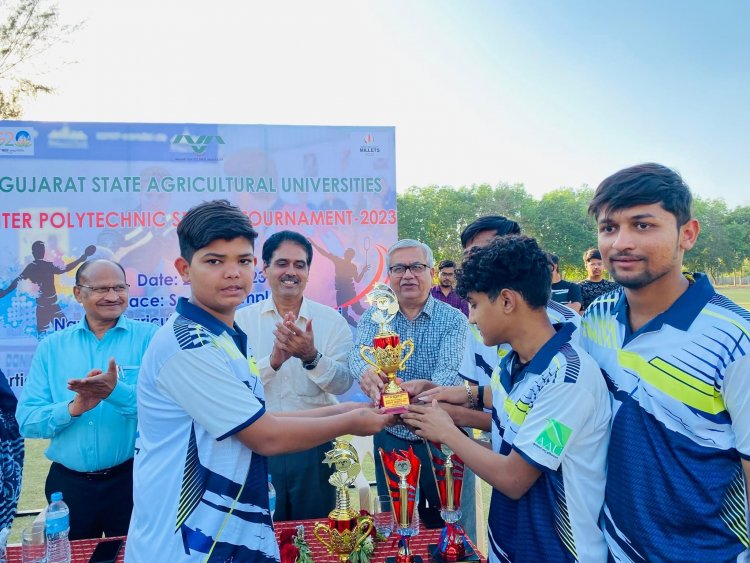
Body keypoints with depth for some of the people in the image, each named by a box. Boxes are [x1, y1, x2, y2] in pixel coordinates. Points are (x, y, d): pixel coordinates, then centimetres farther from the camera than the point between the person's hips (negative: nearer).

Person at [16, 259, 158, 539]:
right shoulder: (50, 347, 2)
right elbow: (27, 421, -2)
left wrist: (117, 392, -32)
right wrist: (73, 408, -20)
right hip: (67, 483, 3)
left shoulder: (149, 337, -6)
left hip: (133, 479, -2)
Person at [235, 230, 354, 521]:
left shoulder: (331, 320, 0)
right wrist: (274, 359, -25)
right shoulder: (243, 319, -1)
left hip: (315, 445, 1)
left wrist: (311, 357, -26)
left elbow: (343, 383, -9)